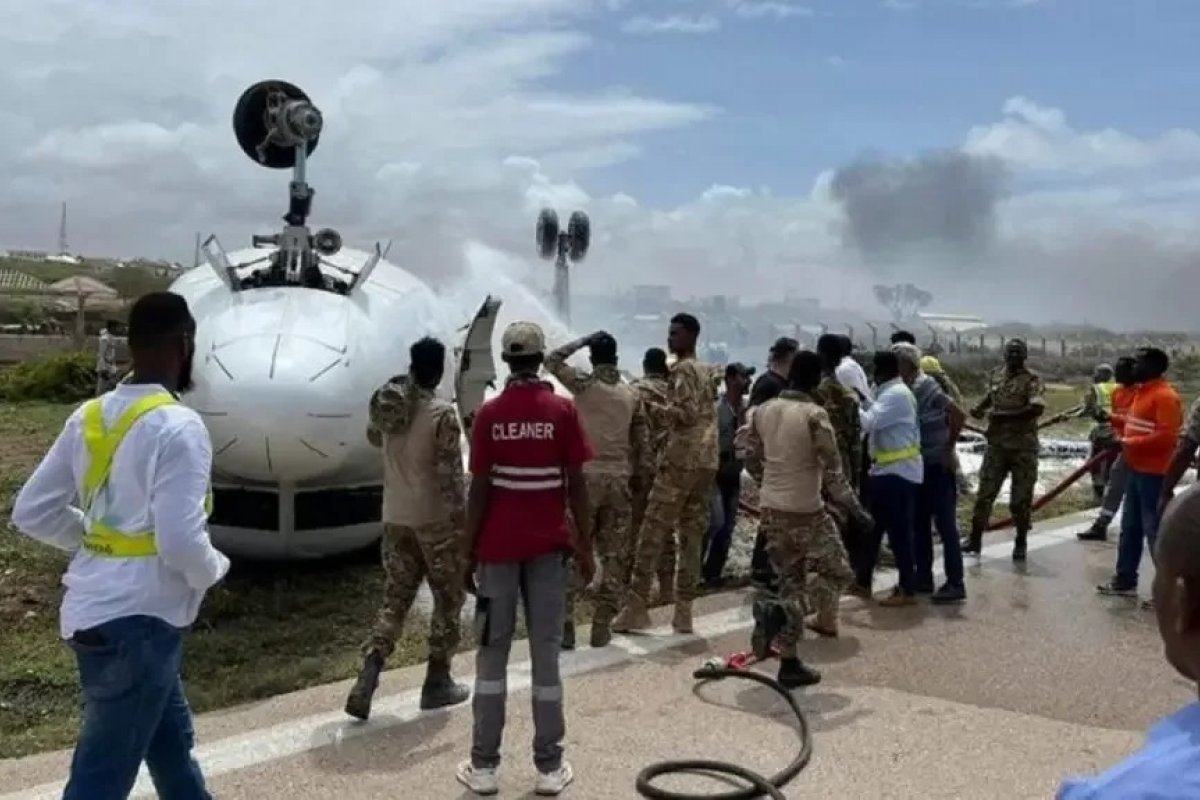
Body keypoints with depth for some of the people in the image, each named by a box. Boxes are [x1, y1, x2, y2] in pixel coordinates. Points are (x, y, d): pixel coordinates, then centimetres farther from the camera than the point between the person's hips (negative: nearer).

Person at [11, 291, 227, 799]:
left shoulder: (88, 417, 7)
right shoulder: (178, 426, -17)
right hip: (138, 618, -9)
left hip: (91, 610, 9)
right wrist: (214, 570, -3)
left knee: (171, 739, 24)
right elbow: (181, 541, -23)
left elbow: (32, 513, 10)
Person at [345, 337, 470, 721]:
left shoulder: (385, 404, 2)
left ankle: (366, 681, 1)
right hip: (435, 520, -6)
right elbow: (450, 474, -19)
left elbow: (374, 437, 24)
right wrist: (464, 521, -14)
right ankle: (437, 682, 17)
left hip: (395, 519, 6)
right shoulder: (442, 413, -17)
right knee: (448, 600, 11)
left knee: (395, 599, 13)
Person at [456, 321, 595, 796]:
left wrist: (470, 551, 3)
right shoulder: (562, 410, -4)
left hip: (498, 547, 0)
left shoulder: (489, 414, -3)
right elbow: (576, 484, -5)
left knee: (492, 653, 8)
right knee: (546, 654, 6)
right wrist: (585, 546, 3)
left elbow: (479, 489, -5)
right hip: (548, 546, 0)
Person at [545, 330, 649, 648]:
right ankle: (602, 627, 9)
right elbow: (641, 443, 10)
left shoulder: (584, 384, -4)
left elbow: (552, 360, 8)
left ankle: (565, 626, -1)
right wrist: (640, 477, 17)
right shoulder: (631, 394, 8)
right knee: (616, 556, 8)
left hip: (587, 476, -3)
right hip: (619, 479, 3)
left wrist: (583, 340, 8)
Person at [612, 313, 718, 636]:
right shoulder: (705, 371, 19)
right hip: (707, 461, 8)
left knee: (652, 533, -4)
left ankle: (636, 607, -3)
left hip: (682, 460, -8)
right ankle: (683, 611, 9)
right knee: (692, 536, 8)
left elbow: (687, 413, -19)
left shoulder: (681, 369, -8)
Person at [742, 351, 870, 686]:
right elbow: (832, 470, -13)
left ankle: (790, 663, 14)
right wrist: (852, 504, -2)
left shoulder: (762, 411, 4)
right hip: (806, 511, -7)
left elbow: (751, 458, 13)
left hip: (771, 508, 7)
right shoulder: (814, 415, -15)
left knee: (789, 583, 13)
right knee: (838, 572, 10)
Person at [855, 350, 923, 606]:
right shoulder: (890, 393, 16)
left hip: (899, 472, -10)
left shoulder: (896, 394, -17)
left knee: (898, 531, -3)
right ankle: (863, 582, 23)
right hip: (887, 471, 10)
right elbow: (877, 423, 12)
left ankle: (907, 590, 6)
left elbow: (870, 422, -25)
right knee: (873, 526, 14)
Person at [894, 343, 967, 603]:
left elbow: (959, 415, -23)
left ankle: (955, 584, 0)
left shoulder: (926, 387, -16)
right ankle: (923, 578, 22)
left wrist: (949, 448, -16)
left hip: (939, 467, -8)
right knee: (920, 525, 12)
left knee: (945, 525, -5)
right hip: (920, 467, 8)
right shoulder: (906, 390, 7)